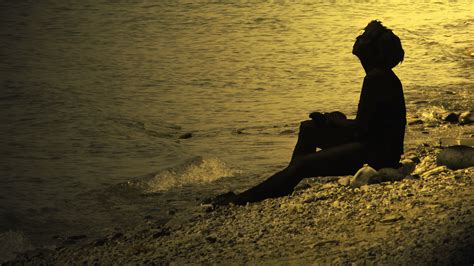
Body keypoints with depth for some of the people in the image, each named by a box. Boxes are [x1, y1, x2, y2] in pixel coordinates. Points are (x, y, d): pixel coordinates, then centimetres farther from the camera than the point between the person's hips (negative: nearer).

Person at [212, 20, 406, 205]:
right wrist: (331, 118, 7)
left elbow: (360, 128, -21)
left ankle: (244, 199, -12)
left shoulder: (376, 79, -20)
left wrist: (334, 119, -2)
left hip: (377, 154, -11)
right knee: (308, 128, 21)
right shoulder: (385, 77, 13)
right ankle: (287, 186, 24)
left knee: (303, 164, -15)